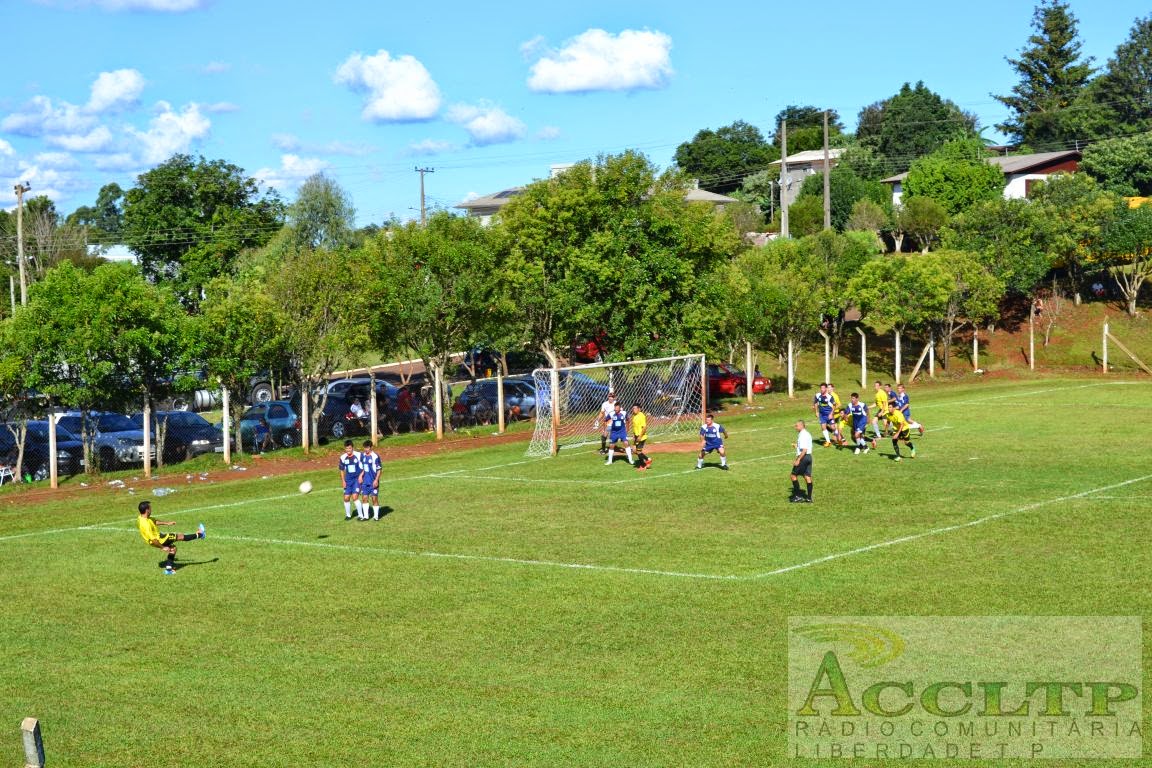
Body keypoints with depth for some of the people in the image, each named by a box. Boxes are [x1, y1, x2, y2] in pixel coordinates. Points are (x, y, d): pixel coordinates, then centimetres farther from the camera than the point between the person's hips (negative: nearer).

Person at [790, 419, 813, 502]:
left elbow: (804, 450, -23)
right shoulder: (807, 434, 15)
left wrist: (798, 459, -22)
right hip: (809, 457, 9)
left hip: (803, 457, -9)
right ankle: (809, 498, 7)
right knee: (808, 477, 8)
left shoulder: (802, 435, -16)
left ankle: (797, 496, 0)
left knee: (794, 475, 0)